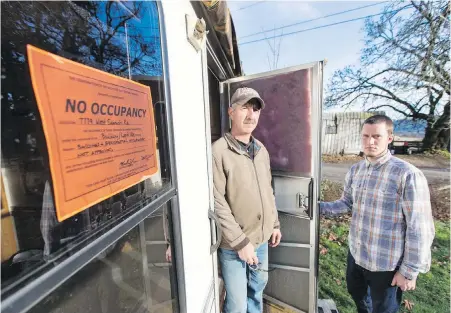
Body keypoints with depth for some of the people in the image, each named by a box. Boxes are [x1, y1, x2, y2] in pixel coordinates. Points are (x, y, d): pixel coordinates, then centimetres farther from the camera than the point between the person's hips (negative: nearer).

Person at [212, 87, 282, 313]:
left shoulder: (261, 150, 4)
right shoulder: (219, 151, -20)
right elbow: (217, 203, -21)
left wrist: (274, 224, 14)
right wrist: (240, 241, -17)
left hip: (261, 238, 7)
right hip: (233, 245, -6)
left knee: (258, 287, 26)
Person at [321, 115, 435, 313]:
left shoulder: (407, 175, -22)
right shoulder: (355, 170, -2)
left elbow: (420, 228, -19)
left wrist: (410, 270, -13)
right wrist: (319, 207, -6)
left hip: (386, 264, -6)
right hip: (356, 254, 6)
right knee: (356, 293, 31)